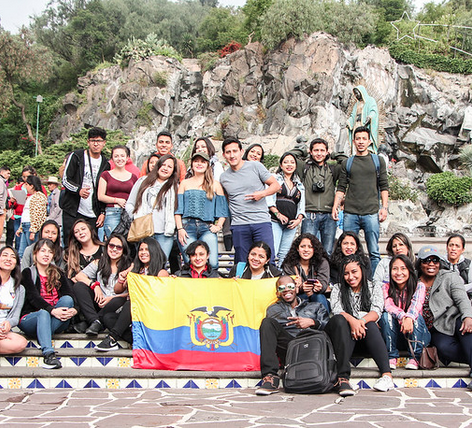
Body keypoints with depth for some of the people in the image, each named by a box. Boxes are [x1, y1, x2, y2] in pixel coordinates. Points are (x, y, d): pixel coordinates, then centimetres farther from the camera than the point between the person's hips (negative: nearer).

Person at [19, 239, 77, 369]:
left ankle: (43, 336, -33)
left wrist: (74, 309, -23)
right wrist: (52, 310, -30)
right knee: (43, 313, -36)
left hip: (57, 321, 3)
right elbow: (33, 297, -12)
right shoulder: (28, 273, 6)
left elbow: (69, 294, 2)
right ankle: (48, 354, -54)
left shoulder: (58, 273, 17)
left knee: (67, 299, -25)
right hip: (31, 318, -3)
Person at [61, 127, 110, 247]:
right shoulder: (76, 156, 2)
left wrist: (102, 212, 4)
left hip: (93, 215, 2)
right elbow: (65, 180, -2)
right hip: (73, 211, -2)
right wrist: (78, 190, -21)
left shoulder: (105, 164, 11)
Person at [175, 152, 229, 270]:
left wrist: (219, 226, -1)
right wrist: (179, 228, -2)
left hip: (207, 228, 0)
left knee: (212, 263, -18)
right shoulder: (185, 183, 19)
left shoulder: (215, 185, 18)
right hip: (187, 226, 0)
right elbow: (178, 208, 11)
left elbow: (222, 209, 15)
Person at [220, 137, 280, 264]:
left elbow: (276, 185, 6)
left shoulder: (255, 167, 3)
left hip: (261, 222, -2)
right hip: (239, 225, 3)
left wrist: (262, 194, -12)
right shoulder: (224, 177, 12)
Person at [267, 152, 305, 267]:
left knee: (284, 255, 4)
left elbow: (302, 205, 19)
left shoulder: (300, 185, 21)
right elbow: (268, 198, -2)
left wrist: (299, 219, 1)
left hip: (292, 224, 4)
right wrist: (278, 214, -12)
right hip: (275, 221, -4)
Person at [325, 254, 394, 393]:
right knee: (339, 320, -33)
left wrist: (362, 321, -29)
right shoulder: (337, 289, 12)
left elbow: (377, 311, -7)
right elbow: (337, 310, -7)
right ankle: (343, 377, -45)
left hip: (367, 335, 0)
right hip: (342, 334, 0)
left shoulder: (373, 289, 11)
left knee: (370, 324, -33)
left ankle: (387, 374, -45)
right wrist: (352, 320, -29)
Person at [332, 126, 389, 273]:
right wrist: (335, 206, -1)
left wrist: (384, 207, -2)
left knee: (374, 252, -2)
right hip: (350, 213, 1)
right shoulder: (347, 163, 15)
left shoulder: (378, 161, 13)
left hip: (371, 213, -1)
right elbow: (341, 188, 12)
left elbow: (384, 186, 9)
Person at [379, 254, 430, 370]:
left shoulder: (419, 286, -5)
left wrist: (409, 318, -48)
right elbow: (388, 305, -22)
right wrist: (402, 316, -43)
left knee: (417, 317, -29)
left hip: (416, 334, -1)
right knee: (386, 316, -26)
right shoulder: (386, 287, -2)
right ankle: (391, 357, -21)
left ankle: (415, 358, -21)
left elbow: (416, 304, -25)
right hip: (395, 336, 1)